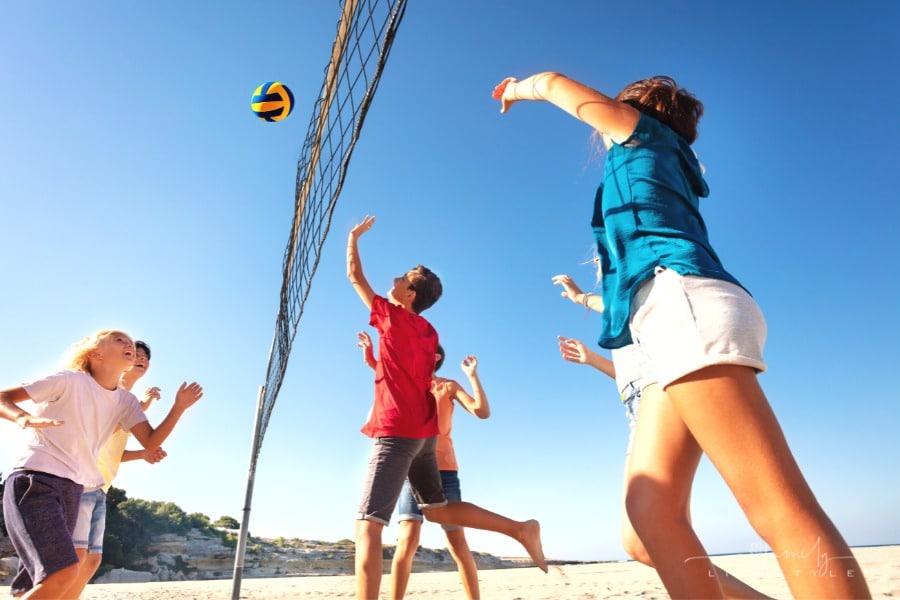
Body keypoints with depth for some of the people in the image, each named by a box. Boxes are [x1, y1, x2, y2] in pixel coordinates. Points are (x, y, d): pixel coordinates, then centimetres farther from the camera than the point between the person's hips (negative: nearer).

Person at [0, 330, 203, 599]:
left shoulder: (126, 401, 8)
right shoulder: (70, 380, -9)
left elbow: (151, 443, 0)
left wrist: (179, 407, -12)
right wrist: (24, 418, -32)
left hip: (73, 490, 7)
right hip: (35, 482, -7)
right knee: (63, 571, -22)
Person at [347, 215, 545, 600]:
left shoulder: (393, 316, -5)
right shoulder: (428, 332, 14)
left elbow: (354, 276, 5)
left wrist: (353, 237, 19)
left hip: (397, 431, -8)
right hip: (422, 432, 8)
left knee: (367, 524, -11)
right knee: (437, 509, 21)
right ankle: (520, 528, 17)